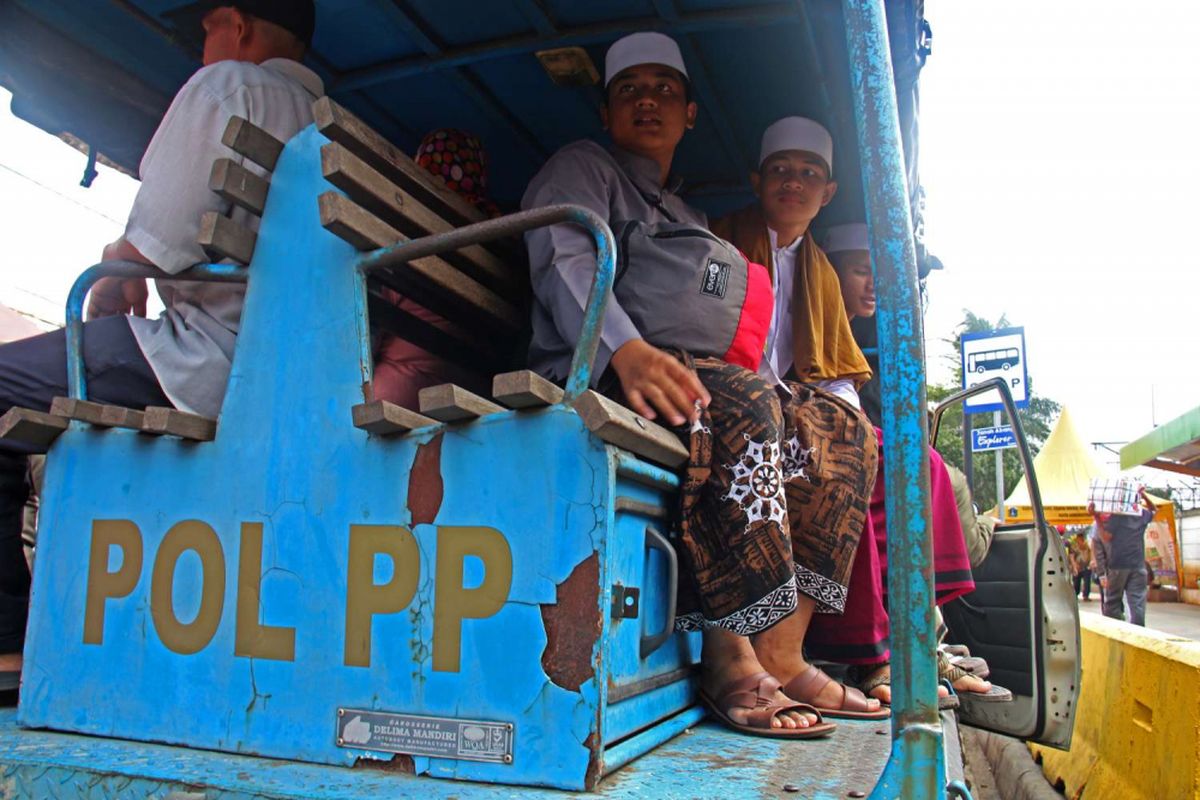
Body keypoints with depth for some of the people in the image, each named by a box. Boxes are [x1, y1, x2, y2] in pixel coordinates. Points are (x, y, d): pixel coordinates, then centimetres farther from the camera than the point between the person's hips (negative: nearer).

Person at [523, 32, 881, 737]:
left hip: (681, 373, 8)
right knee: (739, 402, -34)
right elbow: (562, 259, -12)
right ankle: (731, 656, -31)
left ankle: (782, 652, -15)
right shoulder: (583, 166, 10)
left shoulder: (686, 214, 33)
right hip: (594, 374, -7)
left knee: (842, 431, -7)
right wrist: (625, 348, -31)